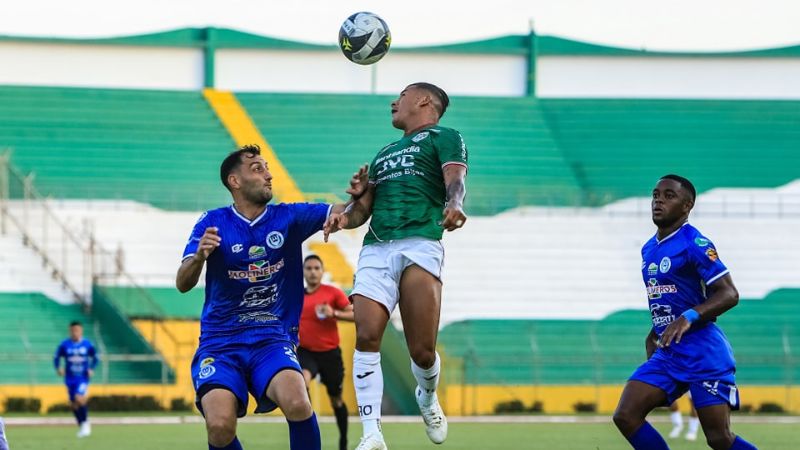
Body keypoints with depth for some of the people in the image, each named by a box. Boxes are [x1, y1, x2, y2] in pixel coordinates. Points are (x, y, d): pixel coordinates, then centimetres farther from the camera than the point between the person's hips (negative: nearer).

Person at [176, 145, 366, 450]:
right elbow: (183, 284, -7)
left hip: (272, 341, 1)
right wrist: (199, 256, -29)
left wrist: (359, 196, -23)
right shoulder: (214, 223, 0)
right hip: (220, 343, -1)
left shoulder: (288, 218, 5)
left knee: (298, 404, -31)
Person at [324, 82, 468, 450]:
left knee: (422, 351, -9)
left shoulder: (444, 137, 14)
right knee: (366, 337, -15)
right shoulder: (384, 153, 33)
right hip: (375, 250, 5)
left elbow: (455, 180, -5)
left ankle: (428, 399, 25)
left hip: (420, 244, -5)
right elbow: (364, 205, 28)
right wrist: (346, 216, 4)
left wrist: (454, 205, -29)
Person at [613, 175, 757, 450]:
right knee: (625, 416, -8)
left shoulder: (694, 244, -10)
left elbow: (729, 294, -17)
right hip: (667, 353, 8)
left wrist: (688, 318, -30)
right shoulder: (648, 249, 15)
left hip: (704, 353, -8)